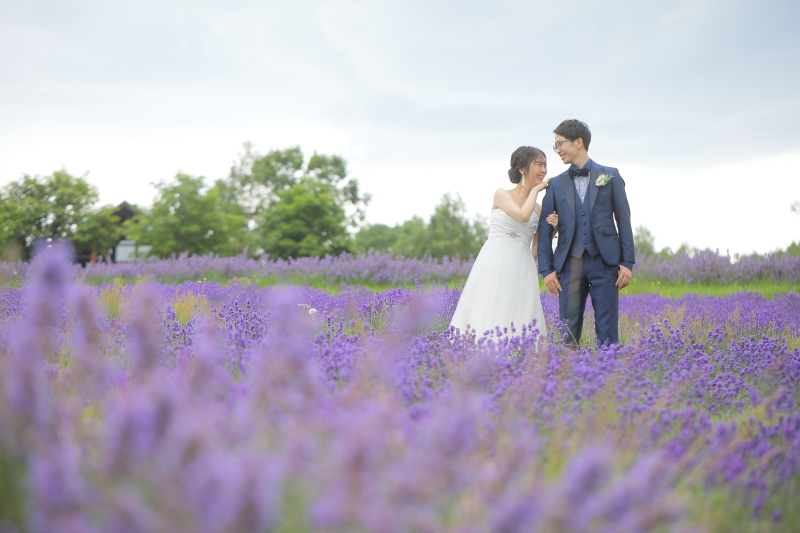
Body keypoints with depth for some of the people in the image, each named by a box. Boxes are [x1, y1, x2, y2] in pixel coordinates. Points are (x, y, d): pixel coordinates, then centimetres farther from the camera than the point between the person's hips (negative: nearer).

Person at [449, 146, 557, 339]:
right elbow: (522, 215, -11)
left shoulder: (539, 209, 17)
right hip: (495, 264, -3)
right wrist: (535, 190, 3)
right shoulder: (502, 195, 7)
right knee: (488, 319, -9)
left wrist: (550, 229, 1)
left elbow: (536, 249, 17)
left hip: (523, 269, 3)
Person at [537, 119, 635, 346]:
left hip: (604, 262, -2)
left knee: (607, 330, -2)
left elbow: (623, 220, 5)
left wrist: (627, 262, -2)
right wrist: (546, 269, 1)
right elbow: (545, 229, 10)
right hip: (570, 265, 2)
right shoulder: (556, 183, 12)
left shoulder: (610, 176, 8)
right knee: (567, 330, 1)